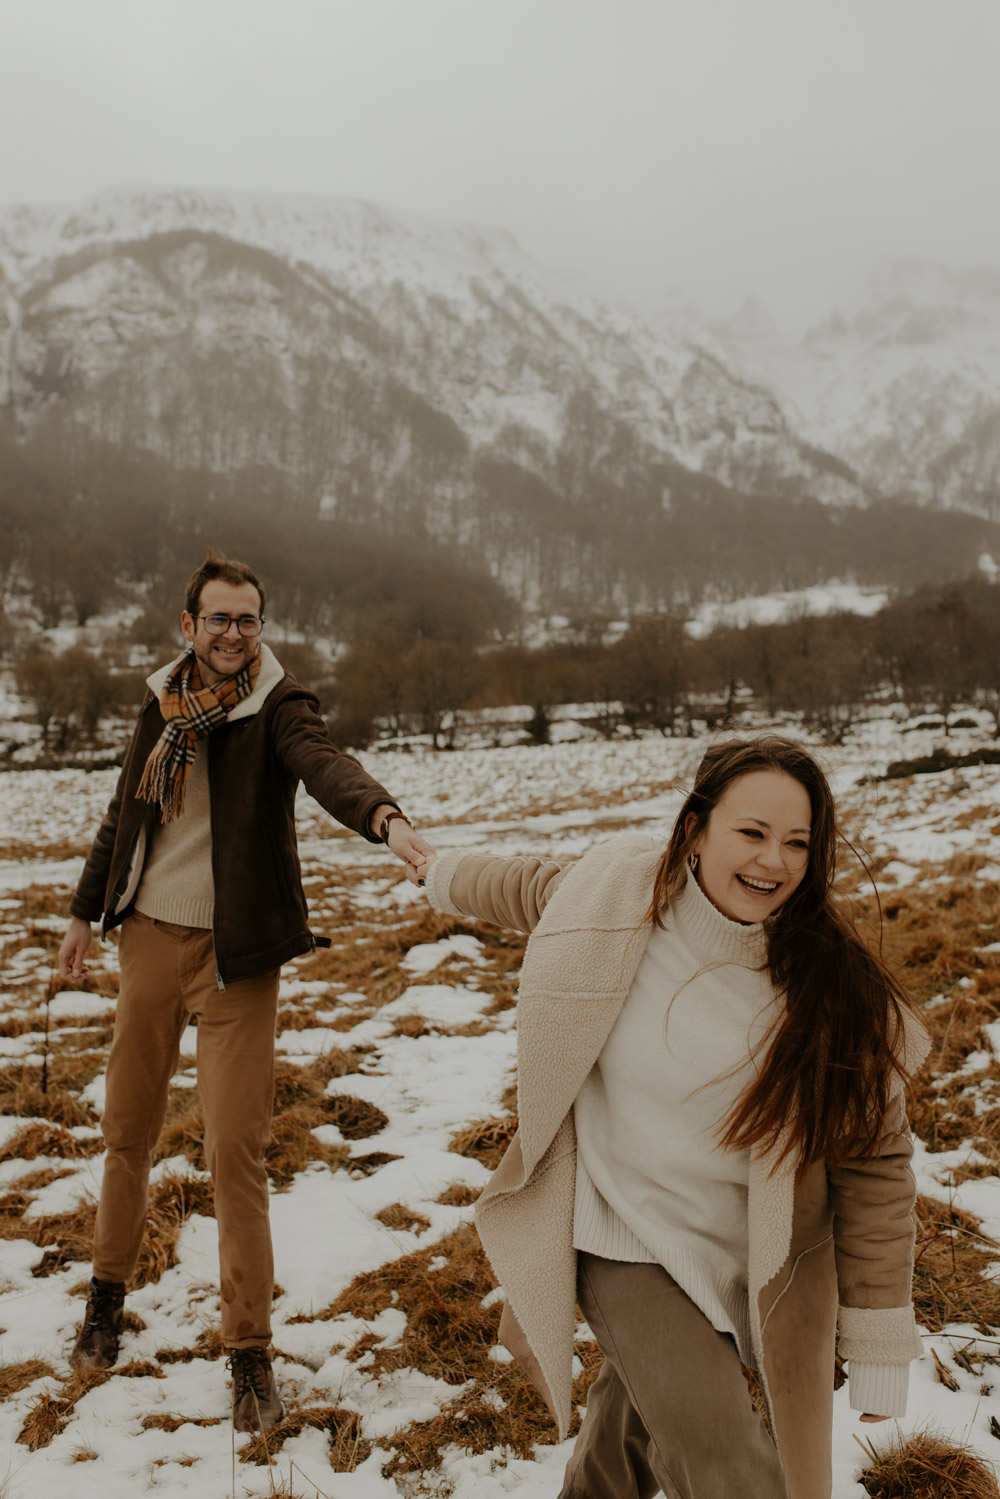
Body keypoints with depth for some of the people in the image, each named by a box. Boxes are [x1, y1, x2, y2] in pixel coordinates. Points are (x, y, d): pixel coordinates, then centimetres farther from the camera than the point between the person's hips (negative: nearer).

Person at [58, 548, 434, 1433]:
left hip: (236, 954, -4)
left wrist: (384, 816, -53)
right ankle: (110, 1287, 41)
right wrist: (87, 912, 22)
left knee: (235, 1147, -3)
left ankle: (250, 1348, 13)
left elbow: (324, 763, -32)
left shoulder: (277, 707, -10)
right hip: (151, 938, 4)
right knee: (128, 1129, 16)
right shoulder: (161, 705, 5)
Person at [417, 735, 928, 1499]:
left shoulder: (832, 981, -19)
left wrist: (882, 1348, -10)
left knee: (641, 1419, 26)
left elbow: (874, 1162, -12)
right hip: (624, 1238, -1)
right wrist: (445, 875, 25)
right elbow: (524, 887, 7)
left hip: (742, 1258, 2)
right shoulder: (613, 893, -17)